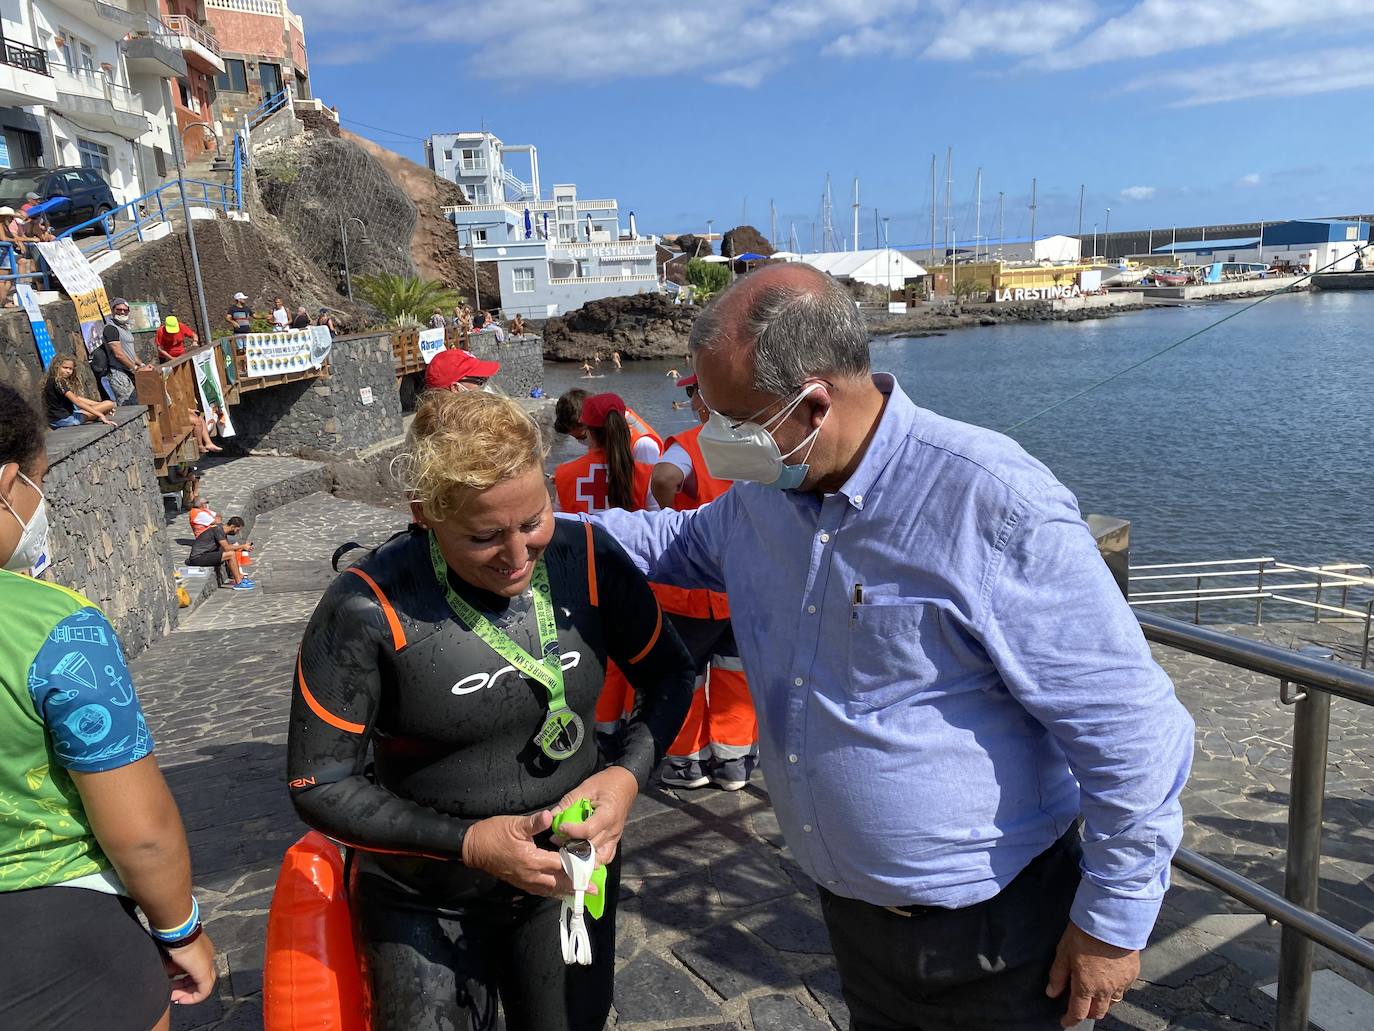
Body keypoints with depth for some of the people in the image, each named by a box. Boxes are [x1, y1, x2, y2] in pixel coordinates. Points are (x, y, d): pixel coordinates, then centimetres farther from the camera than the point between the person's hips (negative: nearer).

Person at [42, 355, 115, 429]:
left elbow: (77, 398, 14)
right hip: (63, 419, -10)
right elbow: (76, 401, -20)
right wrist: (100, 414, -23)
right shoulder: (57, 382, -13)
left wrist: (99, 404, 6)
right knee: (109, 404, -14)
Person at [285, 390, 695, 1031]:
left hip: (572, 872, 3)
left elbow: (669, 674, 0)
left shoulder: (586, 559, -15)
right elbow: (320, 784, -16)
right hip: (427, 905, -3)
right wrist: (469, 843, -23)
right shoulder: (368, 609, -24)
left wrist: (629, 774, -17)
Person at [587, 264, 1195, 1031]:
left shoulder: (996, 509, -27)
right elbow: (684, 541, 20)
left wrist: (1117, 921, -12)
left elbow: (1129, 728, -20)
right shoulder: (763, 495, -4)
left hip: (994, 932, -6)